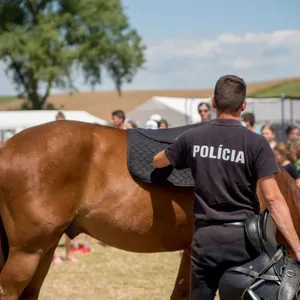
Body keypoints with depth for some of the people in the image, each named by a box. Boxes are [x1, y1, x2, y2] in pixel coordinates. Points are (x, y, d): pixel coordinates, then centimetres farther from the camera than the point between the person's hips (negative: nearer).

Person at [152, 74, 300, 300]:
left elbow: (157, 163, 18)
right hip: (244, 238, -2)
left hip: (205, 238, 2)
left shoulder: (192, 137, 0)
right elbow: (273, 199, -16)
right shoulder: (256, 143, -10)